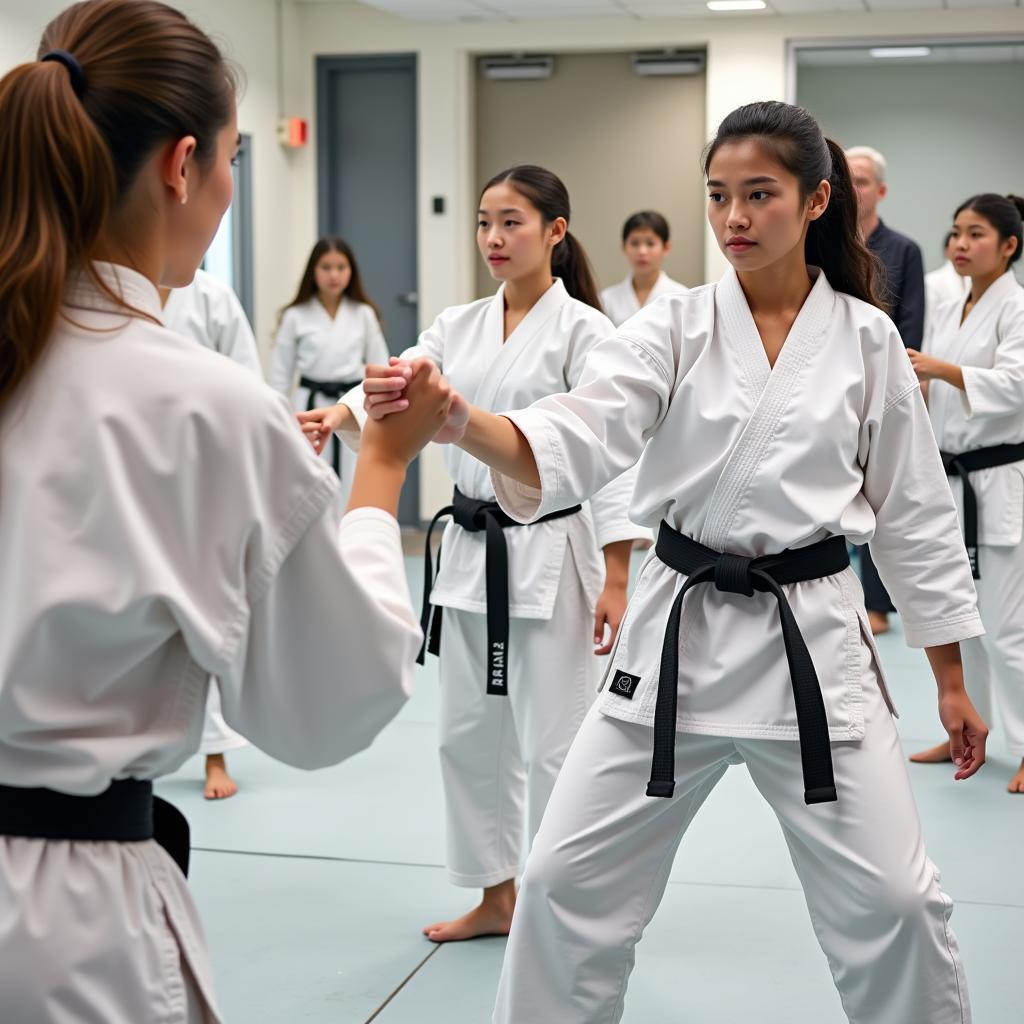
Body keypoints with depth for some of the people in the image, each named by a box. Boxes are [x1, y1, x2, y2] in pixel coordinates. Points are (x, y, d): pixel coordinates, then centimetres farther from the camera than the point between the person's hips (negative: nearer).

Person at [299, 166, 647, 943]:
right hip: (470, 551, 7)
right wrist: (338, 415, -27)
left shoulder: (582, 330, -8)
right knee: (469, 733, 14)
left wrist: (616, 579, -17)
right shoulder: (459, 327, 9)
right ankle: (497, 898, 30)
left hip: (551, 553, -6)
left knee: (554, 743, 0)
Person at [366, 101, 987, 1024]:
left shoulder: (866, 340, -1)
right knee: (568, 877, 5)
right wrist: (456, 420, -37)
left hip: (814, 641, -1)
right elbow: (570, 444, -17)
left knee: (890, 899, 1)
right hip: (680, 636, 1)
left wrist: (952, 681, 6)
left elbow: (914, 513, 5)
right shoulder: (675, 330, -2)